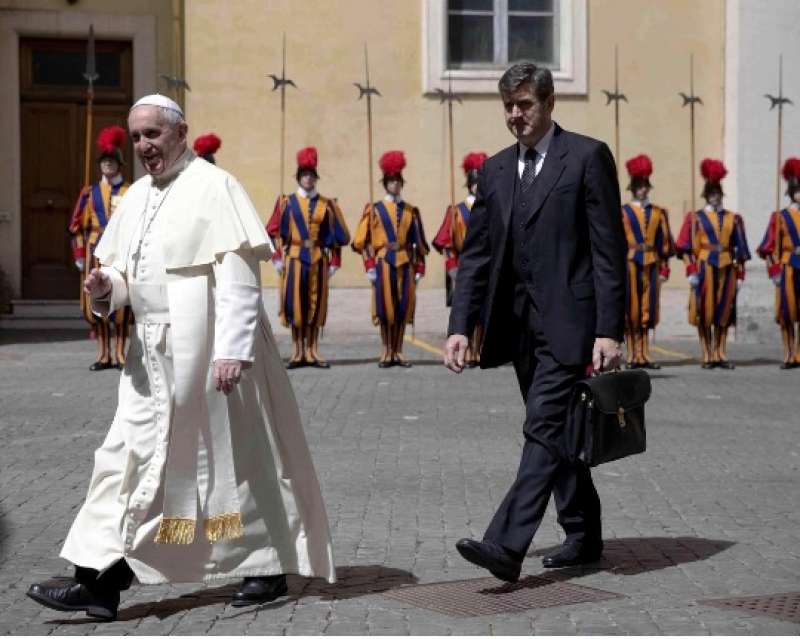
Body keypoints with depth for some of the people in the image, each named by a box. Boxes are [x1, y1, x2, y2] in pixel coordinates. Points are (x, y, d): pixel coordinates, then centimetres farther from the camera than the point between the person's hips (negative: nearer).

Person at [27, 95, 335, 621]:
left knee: (237, 456, 4)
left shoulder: (214, 188, -9)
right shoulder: (137, 198, 13)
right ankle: (99, 581, 3)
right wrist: (107, 287, -5)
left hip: (210, 348, -7)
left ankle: (269, 568, 20)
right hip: (154, 354, 7)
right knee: (131, 458, 2)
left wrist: (234, 351, -22)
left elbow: (240, 277, -15)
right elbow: (126, 271, 19)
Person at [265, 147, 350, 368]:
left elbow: (338, 236, 8)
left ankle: (312, 351, 9)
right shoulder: (286, 202, 5)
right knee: (295, 304, -1)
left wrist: (334, 262, 2)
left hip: (319, 260, 1)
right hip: (294, 259, -1)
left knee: (316, 305, 3)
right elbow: (274, 232, 3)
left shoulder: (327, 205, 8)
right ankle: (298, 352, 6)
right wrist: (277, 257, -6)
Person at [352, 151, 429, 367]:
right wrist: (370, 265, -8)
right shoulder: (374, 209, 4)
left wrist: (419, 268, 5)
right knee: (385, 307, -1)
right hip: (383, 262, -2)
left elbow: (419, 243, 10)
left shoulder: (411, 211, 10)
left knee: (403, 308, 2)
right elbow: (363, 240, 0)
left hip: (405, 263, 2)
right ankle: (387, 351, 6)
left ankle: (398, 351, 10)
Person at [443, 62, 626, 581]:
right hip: (520, 323, 7)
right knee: (557, 432, 14)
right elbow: (476, 254, 12)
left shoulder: (588, 157, -4)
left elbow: (609, 250, -9)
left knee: (544, 430, -13)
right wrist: (461, 326, 2)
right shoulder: (495, 170, 13)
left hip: (568, 321, -7)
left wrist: (609, 330, -15)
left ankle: (507, 546, -18)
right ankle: (584, 537, 26)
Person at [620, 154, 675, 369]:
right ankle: (632, 356, 4)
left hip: (651, 264, 3)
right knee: (630, 310, 0)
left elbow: (665, 242, 11)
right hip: (630, 263, -3)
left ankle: (644, 355, 11)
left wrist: (664, 267, 5)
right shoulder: (623, 212, 0)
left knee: (648, 310, 5)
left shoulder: (659, 212, 11)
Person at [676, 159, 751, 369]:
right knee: (704, 313, -2)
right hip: (705, 269, -3)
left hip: (727, 269, 3)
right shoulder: (695, 217, 5)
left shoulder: (733, 218, 13)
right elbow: (686, 247, -2)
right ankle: (707, 356, 3)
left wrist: (740, 274, 8)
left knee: (724, 314, 4)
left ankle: (720, 355, 10)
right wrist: (691, 271, -11)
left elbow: (741, 249, 14)